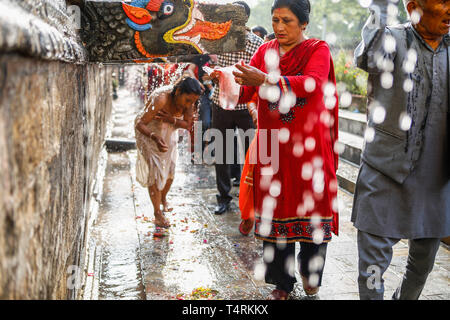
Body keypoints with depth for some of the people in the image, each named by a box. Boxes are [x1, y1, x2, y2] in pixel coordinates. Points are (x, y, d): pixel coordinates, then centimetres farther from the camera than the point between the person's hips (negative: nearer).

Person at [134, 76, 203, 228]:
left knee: (169, 170, 13)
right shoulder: (161, 99, -40)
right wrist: (155, 137, -57)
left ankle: (163, 198, 42)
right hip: (148, 132, -5)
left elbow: (188, 124, -13)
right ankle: (158, 214, 6)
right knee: (154, 171, -6)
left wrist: (172, 120, -33)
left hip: (168, 133, 5)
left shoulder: (189, 99, -22)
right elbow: (139, 124, -39)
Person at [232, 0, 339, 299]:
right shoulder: (265, 51, 12)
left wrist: (267, 80, -33)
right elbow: (246, 91, 3)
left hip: (308, 145, -3)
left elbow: (312, 83, -20)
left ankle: (310, 270, 28)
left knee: (312, 209, 2)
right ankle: (282, 284, 18)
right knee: (275, 211, 4)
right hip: (272, 145, 3)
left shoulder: (318, 49, 0)